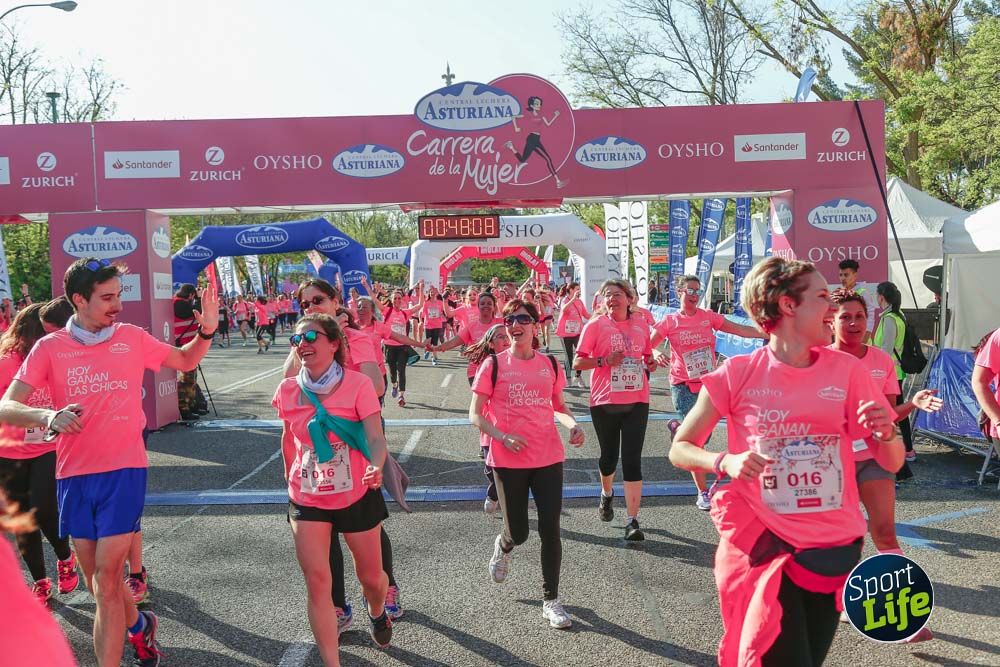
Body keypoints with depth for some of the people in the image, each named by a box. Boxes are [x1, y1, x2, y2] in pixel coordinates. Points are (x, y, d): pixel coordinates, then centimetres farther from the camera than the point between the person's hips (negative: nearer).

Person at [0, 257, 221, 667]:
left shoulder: (131, 338, 0)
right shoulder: (49, 348, -1)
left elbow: (185, 361, 17)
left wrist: (206, 331, -3)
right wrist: (48, 416, -29)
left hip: (124, 470, -2)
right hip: (73, 475, 2)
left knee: (107, 579, -8)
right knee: (96, 579, 15)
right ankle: (139, 625, 43)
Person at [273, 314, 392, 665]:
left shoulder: (357, 384, -14)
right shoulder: (288, 390, -3)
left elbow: (376, 438, -21)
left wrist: (376, 467, -41)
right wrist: (290, 479, 19)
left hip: (357, 496, -2)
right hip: (307, 500, 2)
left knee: (371, 576, 14)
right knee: (317, 581, -7)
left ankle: (377, 612, 50)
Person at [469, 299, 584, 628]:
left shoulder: (550, 364, 5)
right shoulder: (494, 364, -4)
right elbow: (475, 415, -3)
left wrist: (572, 424, -3)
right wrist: (503, 437, -19)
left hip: (548, 457, 2)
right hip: (508, 460, -2)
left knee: (550, 529, -1)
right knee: (518, 533, 5)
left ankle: (551, 601, 14)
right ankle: (503, 546, 44)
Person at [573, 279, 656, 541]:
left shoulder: (641, 324, 7)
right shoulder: (596, 325, -3)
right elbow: (577, 363, -6)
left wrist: (651, 362, 0)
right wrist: (604, 361, -20)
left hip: (637, 400, 1)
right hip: (605, 402, -1)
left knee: (632, 460, -6)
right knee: (609, 456, 15)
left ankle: (632, 520, -4)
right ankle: (607, 495, 46)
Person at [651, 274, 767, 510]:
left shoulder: (708, 317, 4)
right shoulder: (670, 322, -2)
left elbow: (740, 330, 0)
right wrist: (656, 354, -26)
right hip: (684, 386, -3)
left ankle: (678, 426, 39)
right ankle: (703, 493, 3)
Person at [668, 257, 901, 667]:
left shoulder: (847, 371, -1)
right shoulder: (738, 374, -8)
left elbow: (891, 460, 5)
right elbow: (680, 450, -1)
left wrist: (886, 434, -17)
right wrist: (725, 462, -21)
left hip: (833, 548, 3)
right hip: (764, 545, -3)